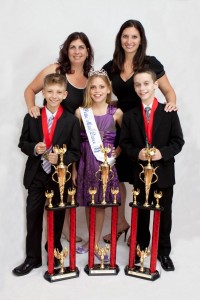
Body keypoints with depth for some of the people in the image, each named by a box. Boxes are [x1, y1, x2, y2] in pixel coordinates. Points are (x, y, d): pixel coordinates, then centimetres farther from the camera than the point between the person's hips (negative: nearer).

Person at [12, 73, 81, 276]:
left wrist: (60, 158, -22)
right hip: (36, 176, 2)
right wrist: (34, 148, -15)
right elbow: (22, 143, 5)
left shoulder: (71, 121, -6)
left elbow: (76, 152, -5)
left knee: (57, 219, 14)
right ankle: (32, 258, 24)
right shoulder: (31, 118, 1)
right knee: (33, 218, 7)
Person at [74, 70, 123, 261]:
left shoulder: (116, 113, -2)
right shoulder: (81, 112, -2)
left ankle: (95, 243, 22)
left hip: (106, 162, -1)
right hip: (86, 162, 1)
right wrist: (74, 169, -2)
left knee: (100, 203, 8)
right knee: (88, 202, 11)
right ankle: (92, 240, 29)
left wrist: (118, 151, -6)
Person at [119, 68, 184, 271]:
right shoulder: (129, 116, 4)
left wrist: (163, 152, -21)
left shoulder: (169, 112, -2)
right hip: (140, 173, 1)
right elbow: (124, 143, 1)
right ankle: (140, 249, 32)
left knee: (164, 213, 10)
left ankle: (163, 251, 28)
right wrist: (137, 153, -18)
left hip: (164, 172, -1)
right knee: (141, 213, 14)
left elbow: (178, 141, -4)